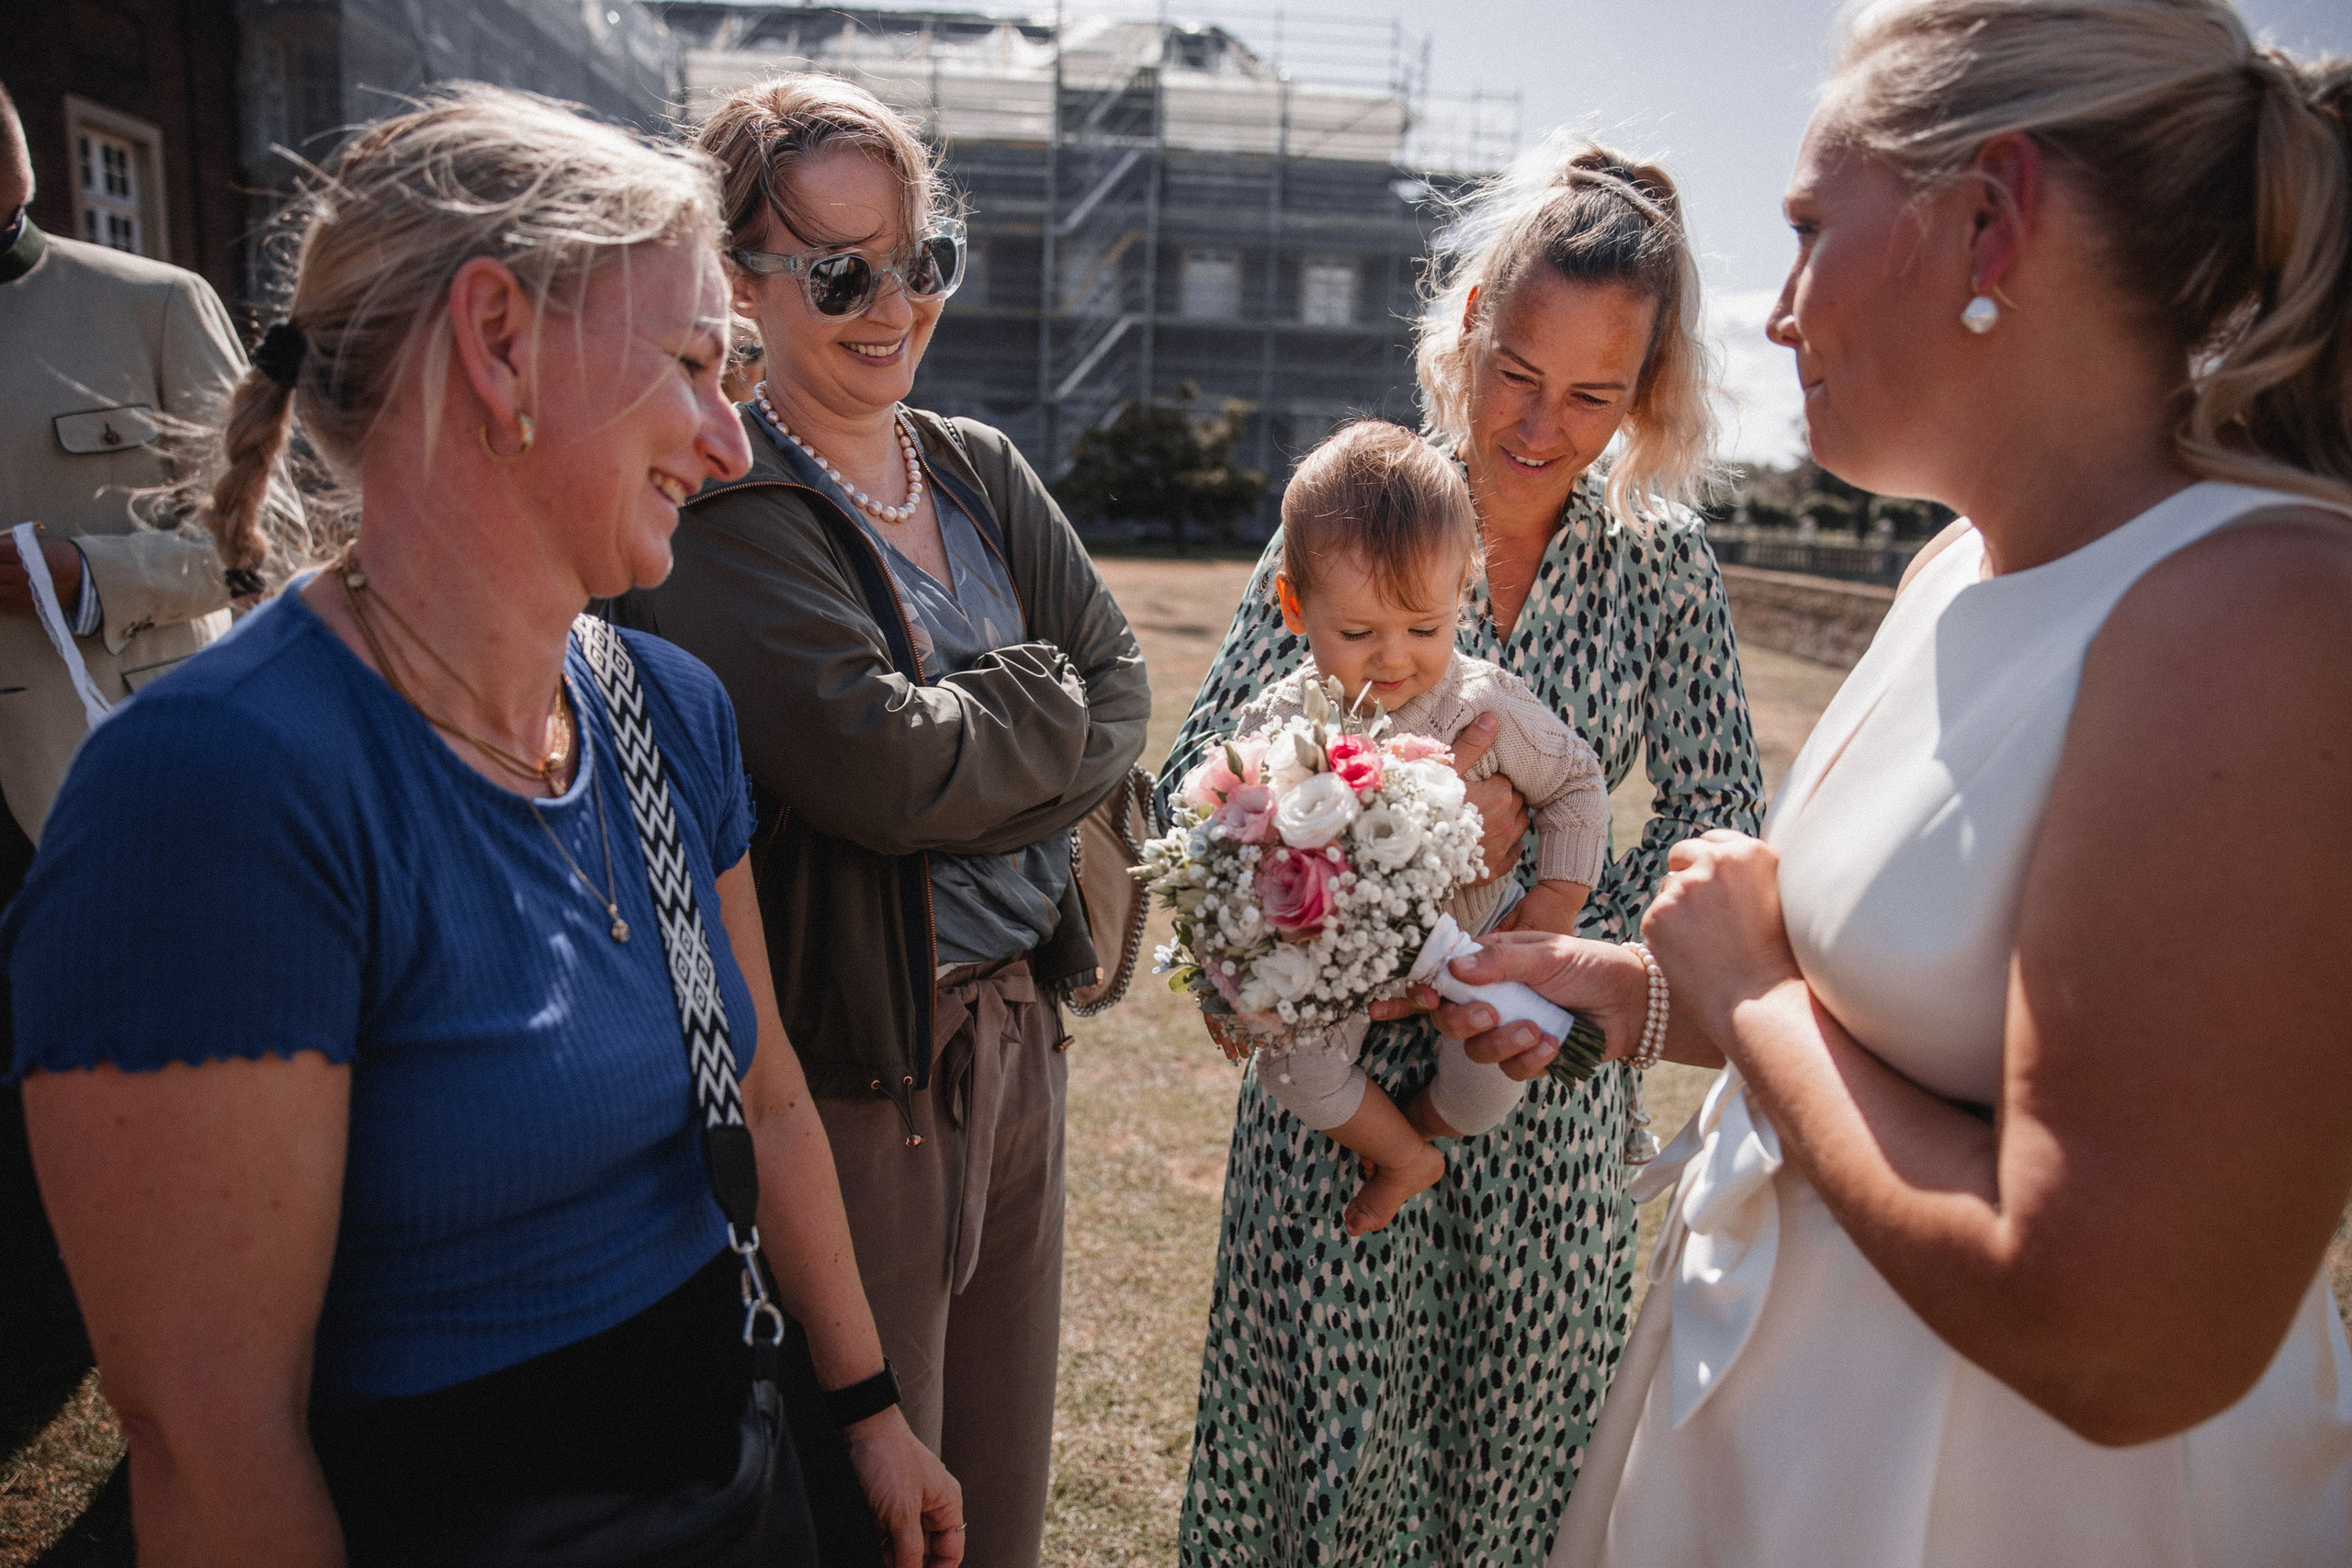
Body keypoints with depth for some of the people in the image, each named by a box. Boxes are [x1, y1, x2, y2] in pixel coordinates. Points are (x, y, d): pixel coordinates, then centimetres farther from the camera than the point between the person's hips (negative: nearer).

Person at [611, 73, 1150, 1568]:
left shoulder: (982, 471, 10)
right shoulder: (718, 505, -12)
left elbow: (1123, 695, 2)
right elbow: (876, 764, -24)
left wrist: (967, 789, -13)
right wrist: (1047, 711, -7)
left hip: (1019, 1021, 7)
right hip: (856, 1058, -6)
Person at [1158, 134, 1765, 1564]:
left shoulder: (1664, 568, -1)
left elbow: (1718, 818, -1)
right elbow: (1199, 778, -8)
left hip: (1552, 1086, 2)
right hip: (1345, 1071, -1)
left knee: (1522, 1441, 16)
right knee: (1333, 1428, 10)